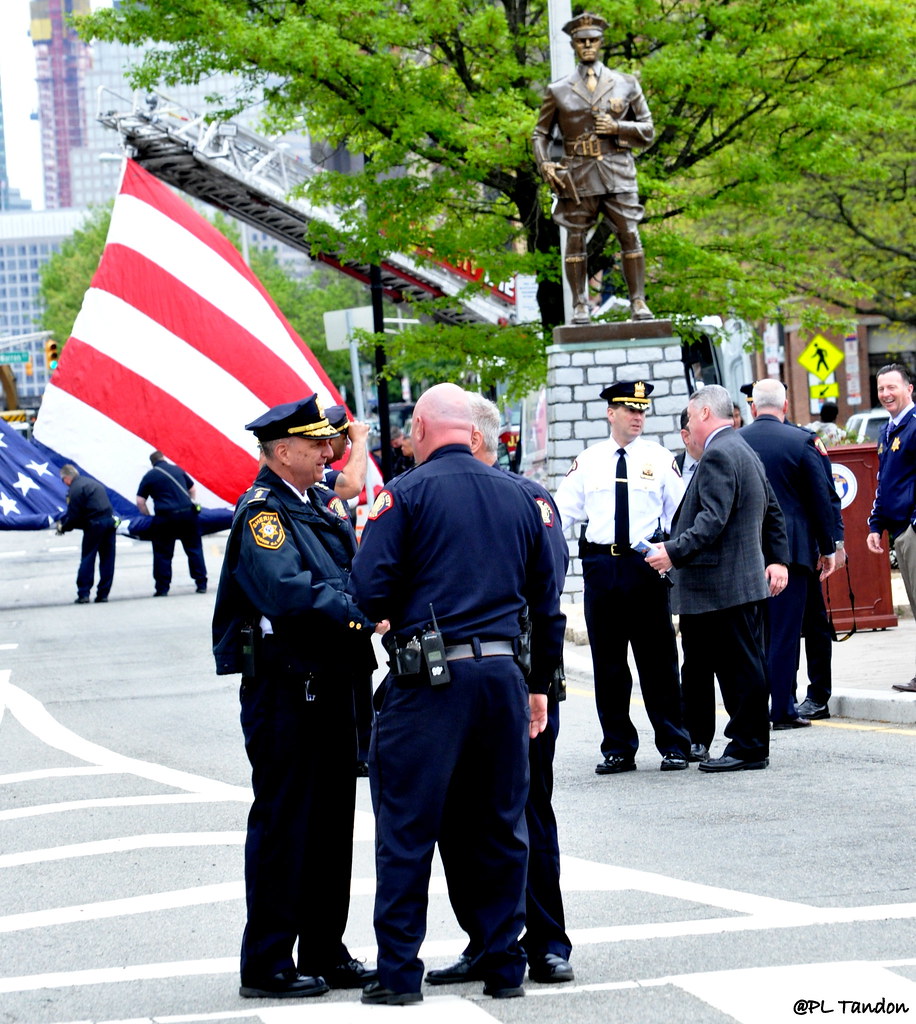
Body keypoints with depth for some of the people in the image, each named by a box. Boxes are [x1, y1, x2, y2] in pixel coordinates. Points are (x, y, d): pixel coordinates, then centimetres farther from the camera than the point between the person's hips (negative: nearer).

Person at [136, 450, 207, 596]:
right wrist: (193, 503, 39)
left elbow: (140, 501, 1)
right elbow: (191, 488, 25)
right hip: (187, 513, 3)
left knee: (162, 553, 6)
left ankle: (162, 588, 5)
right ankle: (201, 584, 12)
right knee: (194, 549, 12)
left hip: (166, 517, -3)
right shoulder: (177, 469, 14)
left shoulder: (149, 476, 5)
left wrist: (149, 516, 13)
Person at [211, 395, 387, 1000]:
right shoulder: (262, 513, -12)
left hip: (330, 684, 9)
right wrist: (362, 615, -33)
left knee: (331, 820, 12)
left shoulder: (318, 509, 16)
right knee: (282, 821, -4)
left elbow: (349, 578, 15)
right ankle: (267, 965, 2)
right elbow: (287, 590, -26)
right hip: (284, 688, -9)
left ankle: (325, 954, 21)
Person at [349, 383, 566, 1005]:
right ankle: (504, 966, 17)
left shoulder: (407, 493, -5)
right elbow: (546, 599, 15)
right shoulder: (518, 497, 10)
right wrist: (540, 684, 22)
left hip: (430, 677, -4)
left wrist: (401, 614, 10)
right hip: (504, 673, 5)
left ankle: (399, 973, 3)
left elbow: (370, 589, -12)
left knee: (407, 827, 2)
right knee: (501, 826, 13)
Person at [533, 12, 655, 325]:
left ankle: (638, 302, -5)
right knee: (575, 239, -1)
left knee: (629, 236, -7)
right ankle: (579, 306, 2)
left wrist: (617, 128, -7)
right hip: (577, 175, 0)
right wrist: (544, 165, -3)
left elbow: (647, 130, 11)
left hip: (617, 172, 0)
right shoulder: (558, 91, 10)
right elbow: (541, 133, 15)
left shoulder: (625, 85, 10)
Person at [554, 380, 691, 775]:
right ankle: (617, 749, 13)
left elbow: (678, 514, 5)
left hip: (646, 565, -2)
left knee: (658, 660, 1)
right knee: (607, 662, 6)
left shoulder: (659, 458, 5)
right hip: (600, 563, 2)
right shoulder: (588, 462, 8)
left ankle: (673, 746, 8)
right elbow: (562, 509, 7)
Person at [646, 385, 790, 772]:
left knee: (740, 667, -5)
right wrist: (778, 559, 25)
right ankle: (748, 743, 15)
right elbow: (773, 512, 24)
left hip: (724, 585, -11)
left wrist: (675, 551, -26)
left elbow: (713, 519, -24)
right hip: (746, 578, 11)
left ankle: (748, 748, -2)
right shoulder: (744, 451, 19)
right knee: (742, 665, 12)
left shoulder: (718, 454, -15)